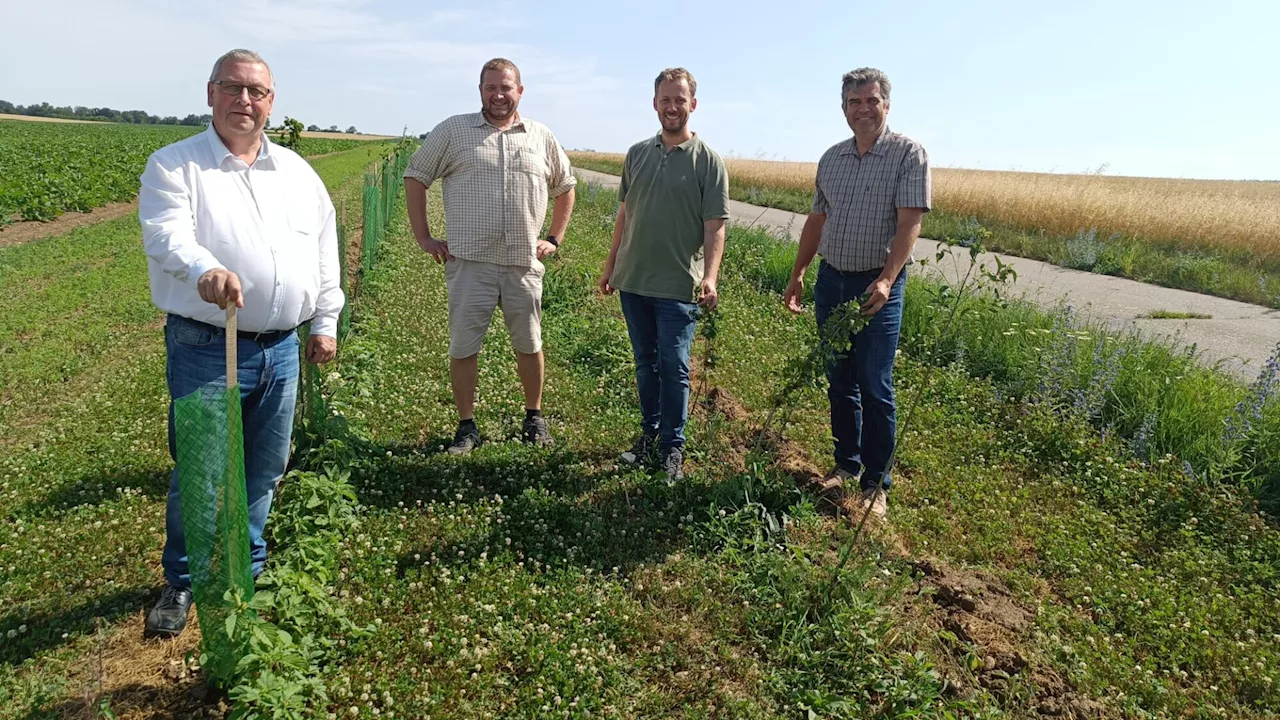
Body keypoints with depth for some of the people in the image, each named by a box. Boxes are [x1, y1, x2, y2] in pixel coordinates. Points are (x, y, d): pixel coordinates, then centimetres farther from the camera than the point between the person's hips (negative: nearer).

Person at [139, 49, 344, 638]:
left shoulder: (297, 172, 13)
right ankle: (182, 583, 26)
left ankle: (247, 569, 35)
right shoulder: (174, 165, -2)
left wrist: (325, 322, 11)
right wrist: (204, 268, -41)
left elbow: (325, 251, 16)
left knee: (266, 468, 15)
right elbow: (166, 234, -19)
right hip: (206, 350, -4)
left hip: (281, 349, 5)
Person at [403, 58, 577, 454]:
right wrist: (424, 237, 1)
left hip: (524, 264, 2)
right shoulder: (453, 130, 3)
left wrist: (555, 239, 11)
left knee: (529, 345, 11)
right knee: (463, 347, 3)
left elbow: (566, 187, 20)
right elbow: (415, 177, 7)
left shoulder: (542, 137, 9)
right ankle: (466, 426, 17)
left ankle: (535, 417, 29)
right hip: (469, 262, -1)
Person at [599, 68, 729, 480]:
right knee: (645, 363, 15)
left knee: (674, 367, 1)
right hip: (633, 281, 5)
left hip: (678, 286, -4)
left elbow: (715, 227, -9)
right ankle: (649, 432, 30)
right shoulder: (637, 154, 10)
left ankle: (673, 445, 16)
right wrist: (611, 266, 16)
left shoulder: (708, 162, -4)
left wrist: (710, 276, -22)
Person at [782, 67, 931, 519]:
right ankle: (846, 464, 26)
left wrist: (886, 281, -26)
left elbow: (910, 223, -14)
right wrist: (798, 274, 17)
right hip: (831, 280, 5)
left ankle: (876, 483, 11)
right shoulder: (831, 158, 11)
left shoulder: (908, 153, -6)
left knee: (874, 388, -2)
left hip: (877, 286, -5)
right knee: (839, 381, 12)